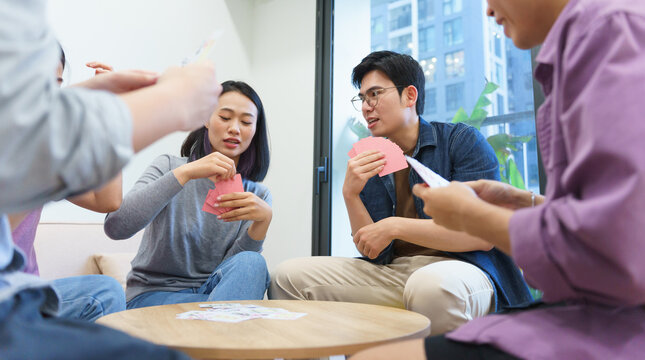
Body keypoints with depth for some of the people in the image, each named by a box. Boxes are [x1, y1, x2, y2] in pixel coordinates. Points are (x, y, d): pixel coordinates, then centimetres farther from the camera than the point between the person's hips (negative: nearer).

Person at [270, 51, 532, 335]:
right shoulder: (369, 164, 13)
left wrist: (394, 227, -14)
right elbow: (371, 251, 8)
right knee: (289, 276, -9)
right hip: (392, 273, 5)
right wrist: (350, 195, -8)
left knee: (429, 284, -40)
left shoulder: (461, 141, 0)